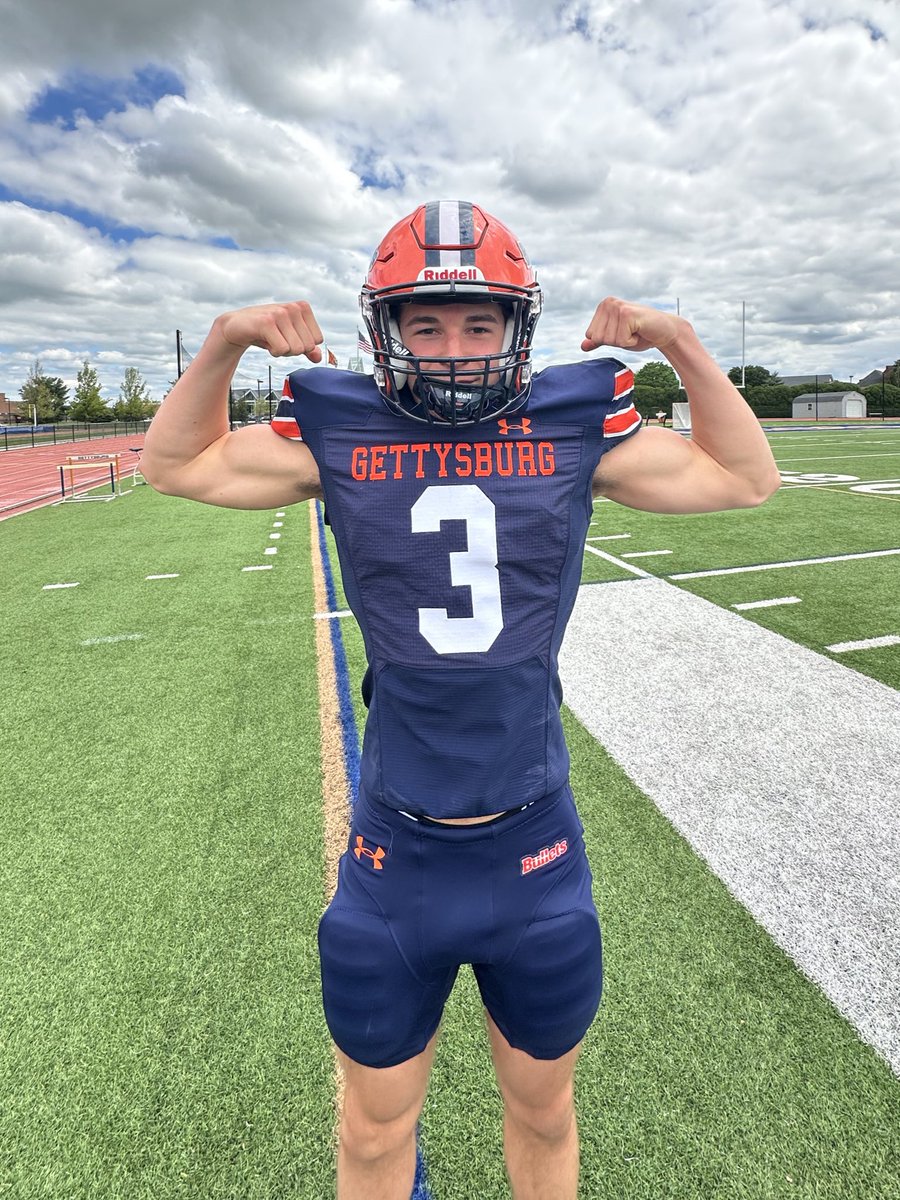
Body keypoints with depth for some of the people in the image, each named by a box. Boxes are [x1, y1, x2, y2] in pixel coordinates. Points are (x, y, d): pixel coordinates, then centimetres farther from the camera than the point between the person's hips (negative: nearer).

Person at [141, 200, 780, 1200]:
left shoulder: (576, 426, -4)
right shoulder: (338, 432, -4)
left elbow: (744, 478, 9)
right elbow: (176, 465, 10)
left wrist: (680, 343, 0)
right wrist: (224, 343, -2)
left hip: (536, 852, 1)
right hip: (394, 858, 0)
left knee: (542, 1115, 28)